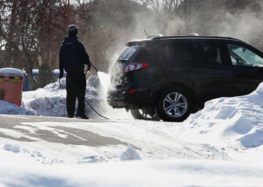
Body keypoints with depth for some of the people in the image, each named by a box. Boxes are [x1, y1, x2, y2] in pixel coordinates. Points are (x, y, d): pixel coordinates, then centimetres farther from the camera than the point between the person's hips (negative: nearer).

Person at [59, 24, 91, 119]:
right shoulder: (77, 44, -10)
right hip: (79, 71, -5)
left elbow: (61, 58, 13)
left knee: (70, 93, 8)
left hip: (69, 71, 5)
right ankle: (80, 111, -10)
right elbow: (84, 55, -7)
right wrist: (88, 63, 13)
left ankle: (70, 112, 5)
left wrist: (61, 71, 19)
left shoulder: (64, 44, 9)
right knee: (80, 92, -3)